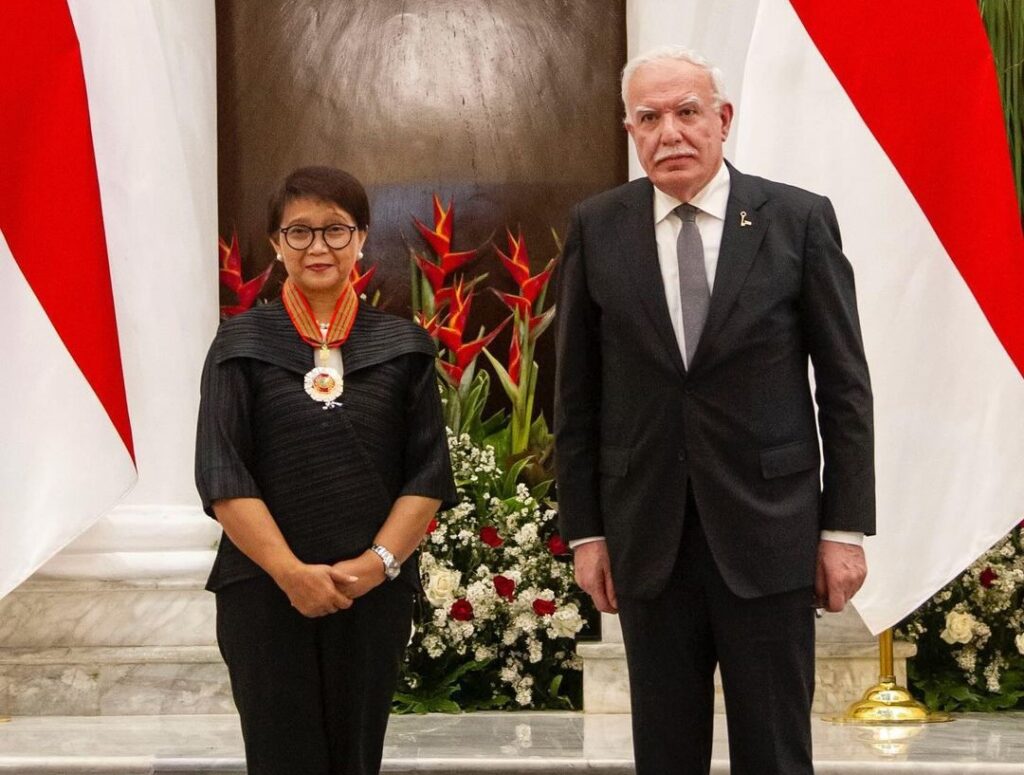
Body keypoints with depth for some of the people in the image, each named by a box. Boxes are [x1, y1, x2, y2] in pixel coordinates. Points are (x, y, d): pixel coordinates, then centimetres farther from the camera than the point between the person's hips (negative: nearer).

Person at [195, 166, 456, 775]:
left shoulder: (403, 346, 7)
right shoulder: (242, 344, 3)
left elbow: (429, 471, 3)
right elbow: (222, 475, -4)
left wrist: (379, 562, -11)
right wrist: (290, 572, -14)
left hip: (373, 589, 1)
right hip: (265, 589, -1)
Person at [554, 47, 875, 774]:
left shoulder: (799, 219, -2)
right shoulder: (597, 229, 2)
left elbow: (845, 384, -1)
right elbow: (577, 393, 5)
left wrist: (847, 526, -3)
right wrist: (584, 529, 3)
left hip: (768, 531, -1)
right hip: (648, 538, 2)